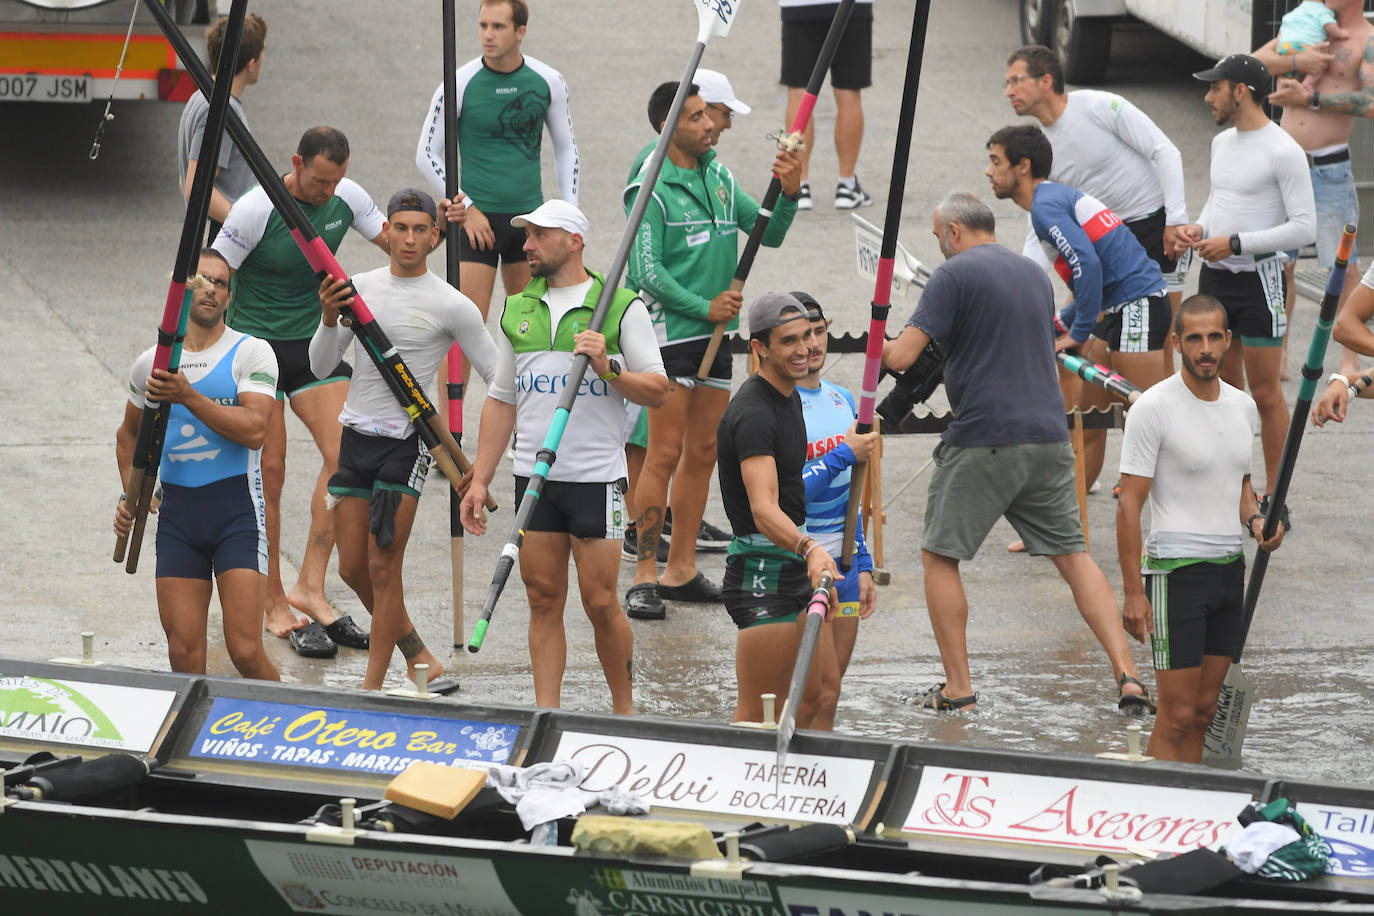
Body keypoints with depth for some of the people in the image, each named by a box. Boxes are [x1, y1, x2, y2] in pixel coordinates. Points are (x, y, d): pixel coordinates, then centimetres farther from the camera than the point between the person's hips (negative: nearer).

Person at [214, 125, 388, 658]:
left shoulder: (346, 198, -4)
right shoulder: (257, 210, -20)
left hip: (315, 341, 5)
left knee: (344, 455, -10)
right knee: (269, 471, -3)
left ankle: (310, 587, -5)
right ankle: (273, 604, 7)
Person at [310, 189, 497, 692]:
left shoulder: (452, 306, -6)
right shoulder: (359, 288, 7)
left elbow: (500, 378, 0)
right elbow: (321, 366, 4)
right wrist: (329, 319, -14)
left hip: (407, 442, -5)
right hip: (356, 437, 5)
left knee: (383, 565, -8)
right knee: (352, 568, 8)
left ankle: (373, 686, -1)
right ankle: (415, 652, 26)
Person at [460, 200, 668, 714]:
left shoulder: (622, 307, 0)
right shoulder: (517, 311, 13)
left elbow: (657, 391, -1)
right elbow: (501, 401, 16)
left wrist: (607, 368, -18)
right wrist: (480, 480, 11)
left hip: (597, 478, -4)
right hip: (533, 477, 4)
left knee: (600, 602, -5)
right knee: (544, 600, 3)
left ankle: (624, 709, 12)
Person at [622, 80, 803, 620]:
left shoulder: (718, 177, 10)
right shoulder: (653, 191, -12)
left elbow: (769, 233, 12)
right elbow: (646, 272, -15)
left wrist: (789, 194, -5)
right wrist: (705, 307, -13)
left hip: (715, 334, 8)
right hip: (672, 331, -8)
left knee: (703, 452, 11)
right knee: (665, 455, -8)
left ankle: (681, 570, 18)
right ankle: (644, 576, -4)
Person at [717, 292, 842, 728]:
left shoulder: (789, 396, 12)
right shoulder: (753, 412, -21)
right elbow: (763, 508, -34)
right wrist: (809, 549, -49)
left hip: (796, 564, 10)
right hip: (764, 572, -10)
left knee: (821, 697, 13)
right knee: (759, 717, -11)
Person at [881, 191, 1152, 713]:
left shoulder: (954, 276, -5)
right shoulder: (1034, 274, 17)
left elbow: (902, 356, -11)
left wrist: (881, 347, 11)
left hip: (982, 440, -6)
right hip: (1049, 435, 6)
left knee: (940, 556, 7)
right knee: (1072, 556, 9)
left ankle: (958, 689, 4)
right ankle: (1127, 676, -4)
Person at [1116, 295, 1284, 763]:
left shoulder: (1243, 406, 10)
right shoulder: (1154, 407, -10)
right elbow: (1130, 503, -11)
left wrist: (1255, 518, 2)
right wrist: (1133, 592, -16)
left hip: (1230, 567, 7)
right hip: (1176, 569, -7)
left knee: (1203, 713, 8)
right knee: (1177, 718, -10)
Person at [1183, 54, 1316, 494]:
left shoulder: (1284, 152, -14)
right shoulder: (1222, 142, 12)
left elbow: (1305, 227, -17)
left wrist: (1236, 243, -19)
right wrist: (1200, 227, 3)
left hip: (1258, 280, -8)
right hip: (1214, 277, 8)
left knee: (1265, 392, -3)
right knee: (1225, 386, 13)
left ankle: (1274, 496, 3)